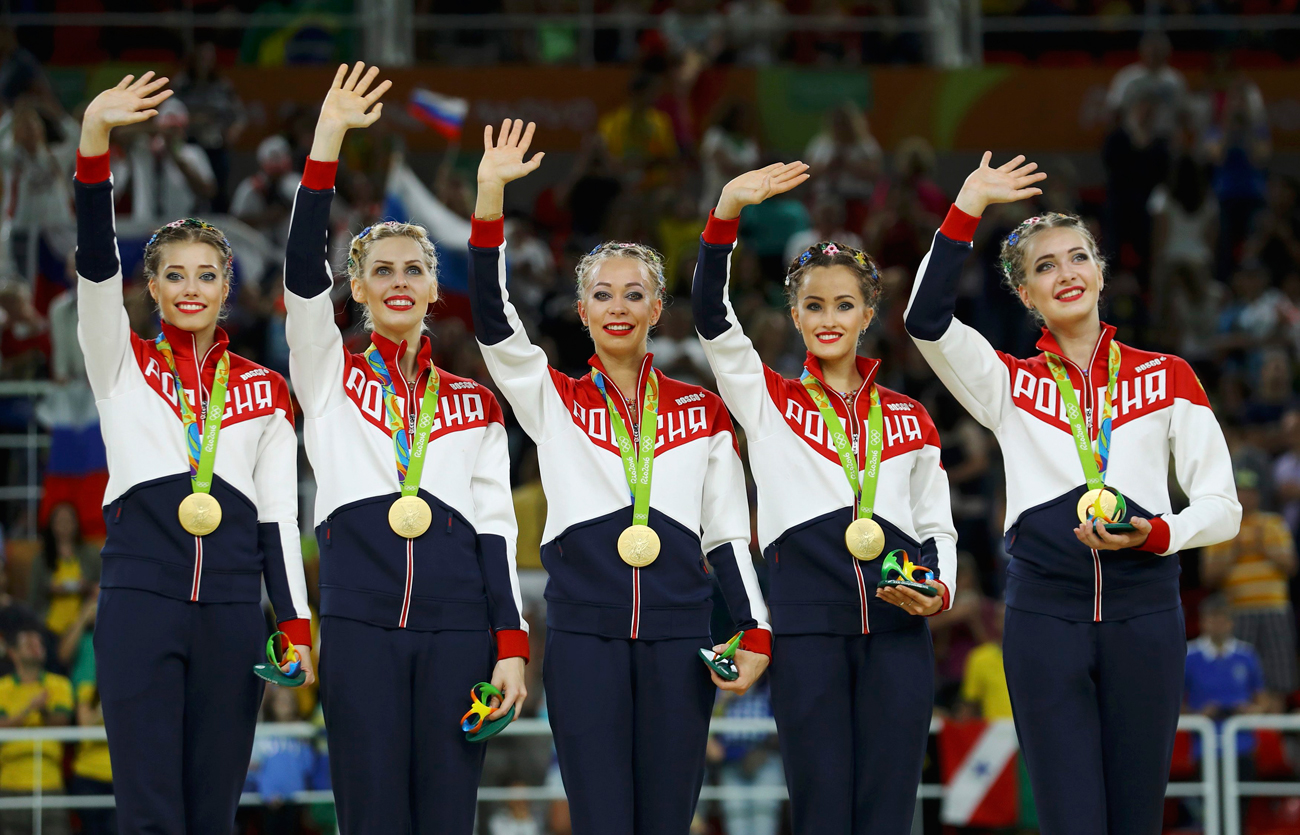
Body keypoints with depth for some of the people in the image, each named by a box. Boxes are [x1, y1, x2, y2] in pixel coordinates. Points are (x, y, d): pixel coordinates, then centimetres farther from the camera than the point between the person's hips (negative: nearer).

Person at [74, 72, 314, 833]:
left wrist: (297, 625, 4)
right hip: (141, 596, -2)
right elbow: (96, 262, -7)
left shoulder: (264, 390, 13)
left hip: (231, 608, 2)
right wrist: (94, 138, -20)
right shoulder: (123, 365, 8)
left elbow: (280, 514, 12)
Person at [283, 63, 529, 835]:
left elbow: (497, 527, 10)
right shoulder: (330, 378, 12)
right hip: (360, 623, -1)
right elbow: (303, 270, -2)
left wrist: (511, 645, 0)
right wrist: (327, 141, -10)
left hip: (456, 626, 1)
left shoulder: (474, 401, 15)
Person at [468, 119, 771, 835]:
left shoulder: (702, 412, 11)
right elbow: (492, 318, -6)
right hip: (584, 633, -1)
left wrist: (756, 634, 2)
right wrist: (490, 195, -15)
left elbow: (728, 535, 13)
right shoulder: (555, 402, 8)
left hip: (677, 638, 1)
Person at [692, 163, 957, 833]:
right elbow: (712, 315, -1)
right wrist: (726, 213, -14)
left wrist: (939, 590, -2)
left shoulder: (908, 419, 16)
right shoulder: (770, 404, 11)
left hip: (896, 630, 2)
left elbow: (937, 526, 20)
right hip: (808, 625, -1)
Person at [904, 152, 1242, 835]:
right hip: (1045, 617, 0)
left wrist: (1154, 534, -11)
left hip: (1144, 617, 0)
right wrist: (968, 208, -7)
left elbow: (1221, 508, 9)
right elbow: (926, 321, -8)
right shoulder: (1011, 384, 10)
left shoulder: (1166, 378, 10)